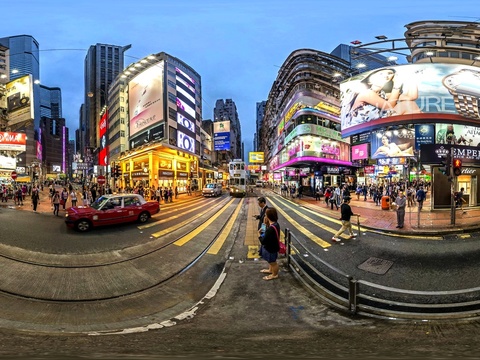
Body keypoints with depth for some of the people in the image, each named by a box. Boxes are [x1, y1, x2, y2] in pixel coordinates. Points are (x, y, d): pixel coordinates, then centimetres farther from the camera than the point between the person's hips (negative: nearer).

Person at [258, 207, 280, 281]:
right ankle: (270, 270, 56)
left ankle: (274, 274, 41)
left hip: (271, 248, -9)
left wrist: (259, 235, -12)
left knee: (273, 262, 18)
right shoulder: (275, 224, -9)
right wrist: (266, 224, -7)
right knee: (271, 261, 32)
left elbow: (263, 241, -31)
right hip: (272, 246, 9)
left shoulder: (271, 228, -38)